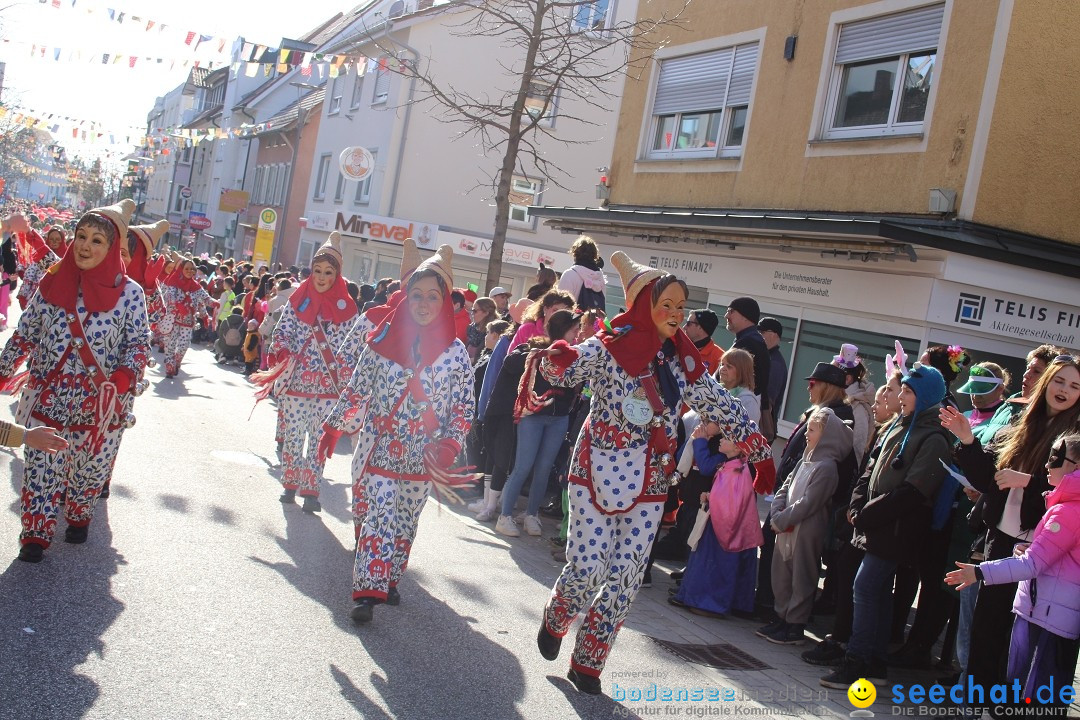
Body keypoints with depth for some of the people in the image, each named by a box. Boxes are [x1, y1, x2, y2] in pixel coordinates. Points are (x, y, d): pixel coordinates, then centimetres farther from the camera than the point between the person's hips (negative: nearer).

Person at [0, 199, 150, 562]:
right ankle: (35, 534, 17)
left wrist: (122, 378, -22)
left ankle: (79, 518, 39)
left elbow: (139, 344, -5)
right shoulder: (52, 284, 1)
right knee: (41, 469, 3)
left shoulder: (129, 293, -7)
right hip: (47, 399, 1)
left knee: (89, 469, 14)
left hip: (99, 406, -1)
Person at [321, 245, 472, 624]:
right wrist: (333, 425, 7)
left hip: (421, 459, 1)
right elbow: (357, 388, 5)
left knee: (404, 522, 13)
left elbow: (463, 406, 0)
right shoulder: (384, 339, -3)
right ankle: (368, 591, -3)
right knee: (377, 518, -7)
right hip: (377, 448, -1)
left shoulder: (455, 351, -4)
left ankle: (389, 580, 30)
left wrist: (449, 446, -11)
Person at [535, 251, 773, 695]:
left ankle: (587, 664, 21)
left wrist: (759, 451, 11)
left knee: (626, 579, 4)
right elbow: (560, 372, -19)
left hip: (648, 485, 4)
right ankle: (555, 620, 31)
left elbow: (720, 407, 10)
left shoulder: (683, 361, 4)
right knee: (586, 567, -4)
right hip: (598, 474, -4)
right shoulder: (608, 349, -10)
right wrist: (557, 358, -42)